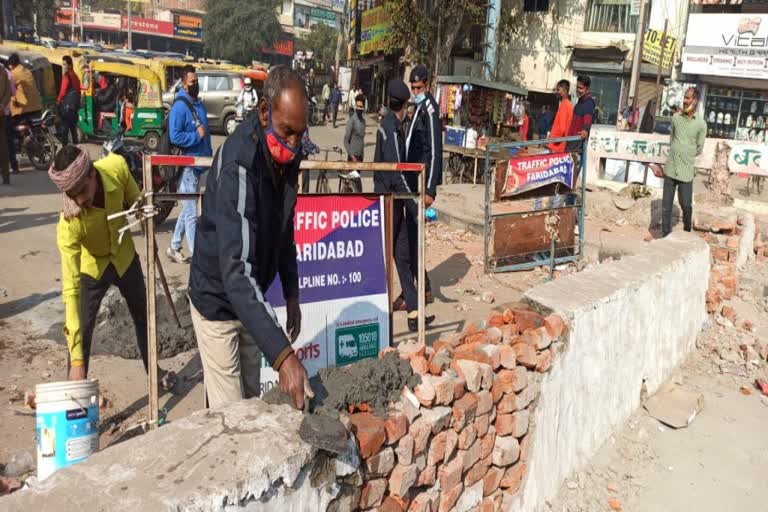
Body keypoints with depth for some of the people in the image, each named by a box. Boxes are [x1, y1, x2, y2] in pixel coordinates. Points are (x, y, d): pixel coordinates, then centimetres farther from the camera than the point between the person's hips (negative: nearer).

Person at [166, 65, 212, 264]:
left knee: (187, 209, 16)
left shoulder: (200, 105, 14)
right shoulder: (179, 106, -13)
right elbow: (174, 137, -22)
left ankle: (174, 248, 28)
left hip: (199, 163, 9)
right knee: (191, 212, -4)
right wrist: (197, 136, -16)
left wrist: (210, 156, 15)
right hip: (187, 164, -9)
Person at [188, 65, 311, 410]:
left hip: (251, 297, 7)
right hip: (218, 300, -7)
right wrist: (282, 355, -50)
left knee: (251, 401, 18)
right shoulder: (237, 164, -33)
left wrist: (291, 293, 7)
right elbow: (236, 269, -43)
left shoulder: (287, 154, -8)